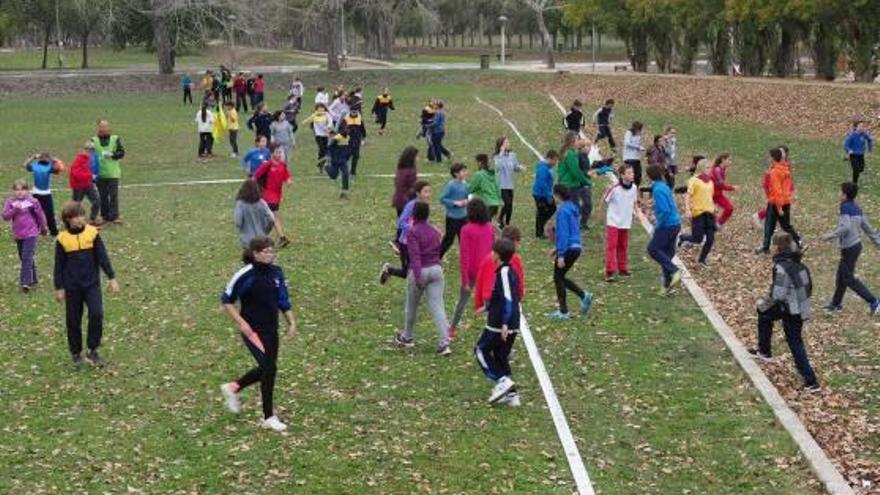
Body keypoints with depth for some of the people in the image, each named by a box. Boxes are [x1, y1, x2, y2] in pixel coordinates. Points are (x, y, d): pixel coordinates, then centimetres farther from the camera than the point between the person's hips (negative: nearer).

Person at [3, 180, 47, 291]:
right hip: (18, 235, 5)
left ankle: (26, 282, -18)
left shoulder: (32, 202, -9)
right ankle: (33, 280, 26)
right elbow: (5, 216, -10)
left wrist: (43, 228, 16)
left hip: (30, 234, -5)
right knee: (23, 258, 13)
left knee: (27, 257, -15)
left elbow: (40, 215, 4)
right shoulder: (10, 202, -2)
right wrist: (15, 209, -25)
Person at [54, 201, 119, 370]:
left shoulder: (92, 233, -5)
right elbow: (59, 265, 1)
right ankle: (76, 354, 23)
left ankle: (92, 350, -1)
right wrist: (59, 288, 1)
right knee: (73, 321, 7)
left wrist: (111, 277, -2)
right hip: (72, 286, 0)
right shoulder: (63, 239, -6)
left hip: (92, 283, 0)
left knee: (97, 314, -16)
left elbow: (102, 256, -1)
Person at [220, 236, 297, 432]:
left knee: (266, 368, 15)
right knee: (269, 368, -12)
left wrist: (291, 322, 4)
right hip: (252, 329, -7)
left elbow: (283, 300, 13)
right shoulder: (245, 275, -16)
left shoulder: (276, 272, 2)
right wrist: (241, 322, -15)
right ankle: (268, 418, 1)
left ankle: (233, 388, 40)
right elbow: (226, 300, -8)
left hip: (271, 329, 7)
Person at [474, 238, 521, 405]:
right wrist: (488, 307, 37)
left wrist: (505, 323, -28)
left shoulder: (503, 273, -16)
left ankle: (502, 380, -8)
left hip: (500, 324, -9)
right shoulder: (510, 271, 13)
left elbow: (508, 299, -24)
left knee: (481, 350, 4)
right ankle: (510, 393, 12)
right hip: (512, 326, 9)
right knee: (501, 356, 15)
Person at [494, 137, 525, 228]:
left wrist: (520, 167, -10)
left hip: (510, 184, 6)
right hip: (501, 184, -6)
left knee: (510, 205, 8)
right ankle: (500, 219, 7)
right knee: (507, 203, -17)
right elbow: (498, 166, -29)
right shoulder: (497, 157, -9)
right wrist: (502, 152, -26)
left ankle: (507, 224, 22)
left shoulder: (512, 155, 4)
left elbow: (516, 167, 14)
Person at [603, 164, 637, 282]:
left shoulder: (633, 188, -4)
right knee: (611, 246, -6)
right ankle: (610, 272, -6)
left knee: (623, 246, 14)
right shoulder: (614, 188, -19)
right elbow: (604, 201, -7)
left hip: (626, 222, 5)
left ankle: (622, 269, 25)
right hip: (613, 222, -5)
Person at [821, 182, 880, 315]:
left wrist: (831, 235, -20)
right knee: (841, 276, 19)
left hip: (849, 248, -9)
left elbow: (845, 227, -29)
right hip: (856, 244, 9)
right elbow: (867, 227, 11)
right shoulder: (857, 208, 7)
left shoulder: (845, 207, -18)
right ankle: (836, 304, 30)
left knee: (849, 279, -1)